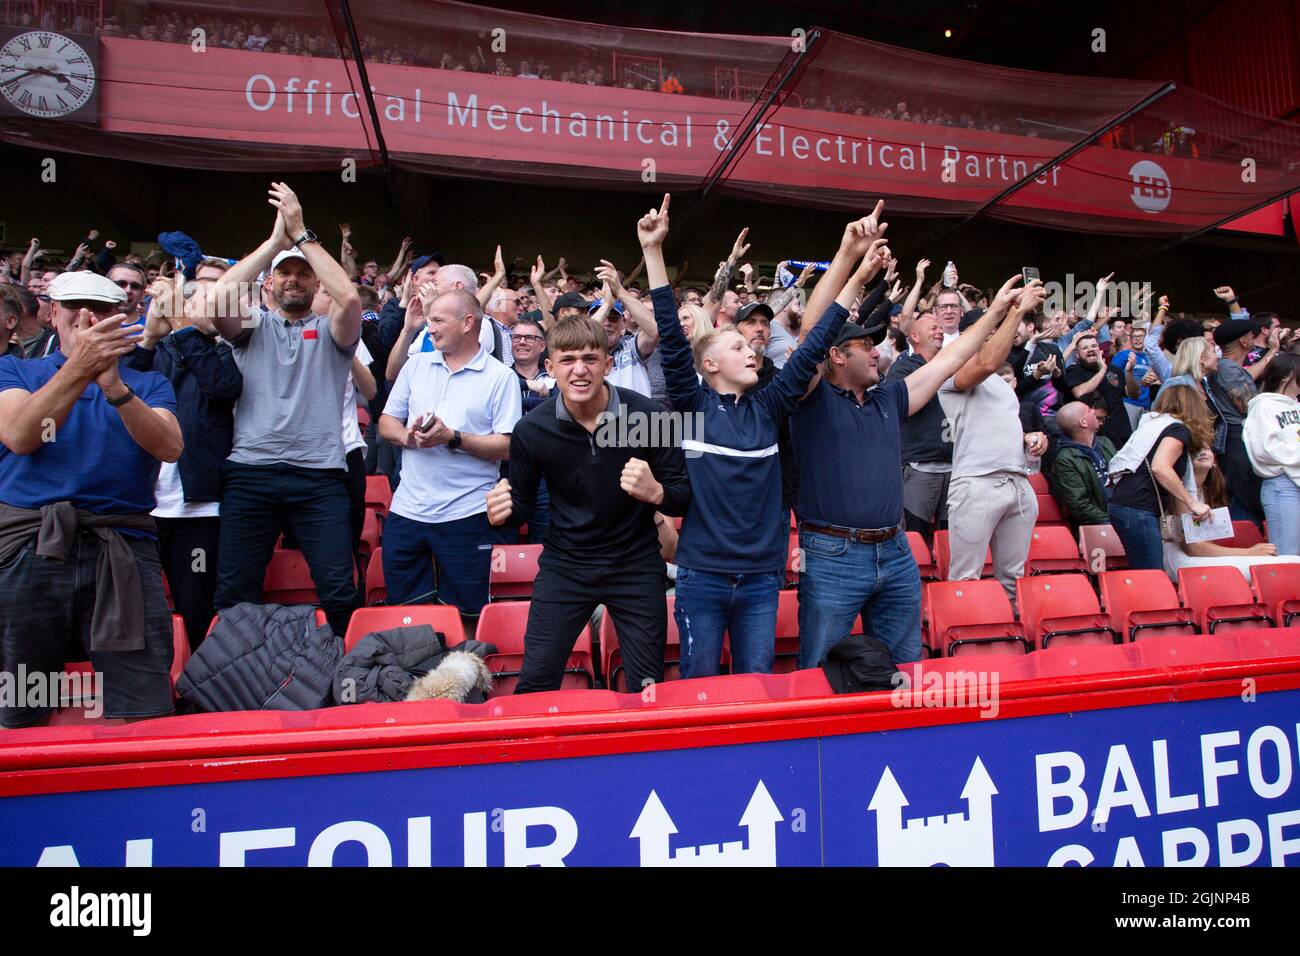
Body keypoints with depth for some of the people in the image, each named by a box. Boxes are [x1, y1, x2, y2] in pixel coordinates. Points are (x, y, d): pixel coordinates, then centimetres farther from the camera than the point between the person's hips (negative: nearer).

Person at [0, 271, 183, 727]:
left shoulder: (148, 384, 16)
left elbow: (170, 447, -5)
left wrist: (115, 387, -19)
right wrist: (79, 369, -18)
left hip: (123, 550, 0)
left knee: (146, 715, -6)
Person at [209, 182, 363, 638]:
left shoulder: (330, 331, 12)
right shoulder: (252, 325, 15)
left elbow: (349, 297, -10)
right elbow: (218, 296, -6)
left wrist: (301, 233, -5)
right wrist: (276, 239, -4)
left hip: (319, 476, -1)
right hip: (250, 472, 1)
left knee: (339, 590, -5)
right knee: (235, 592, 4)